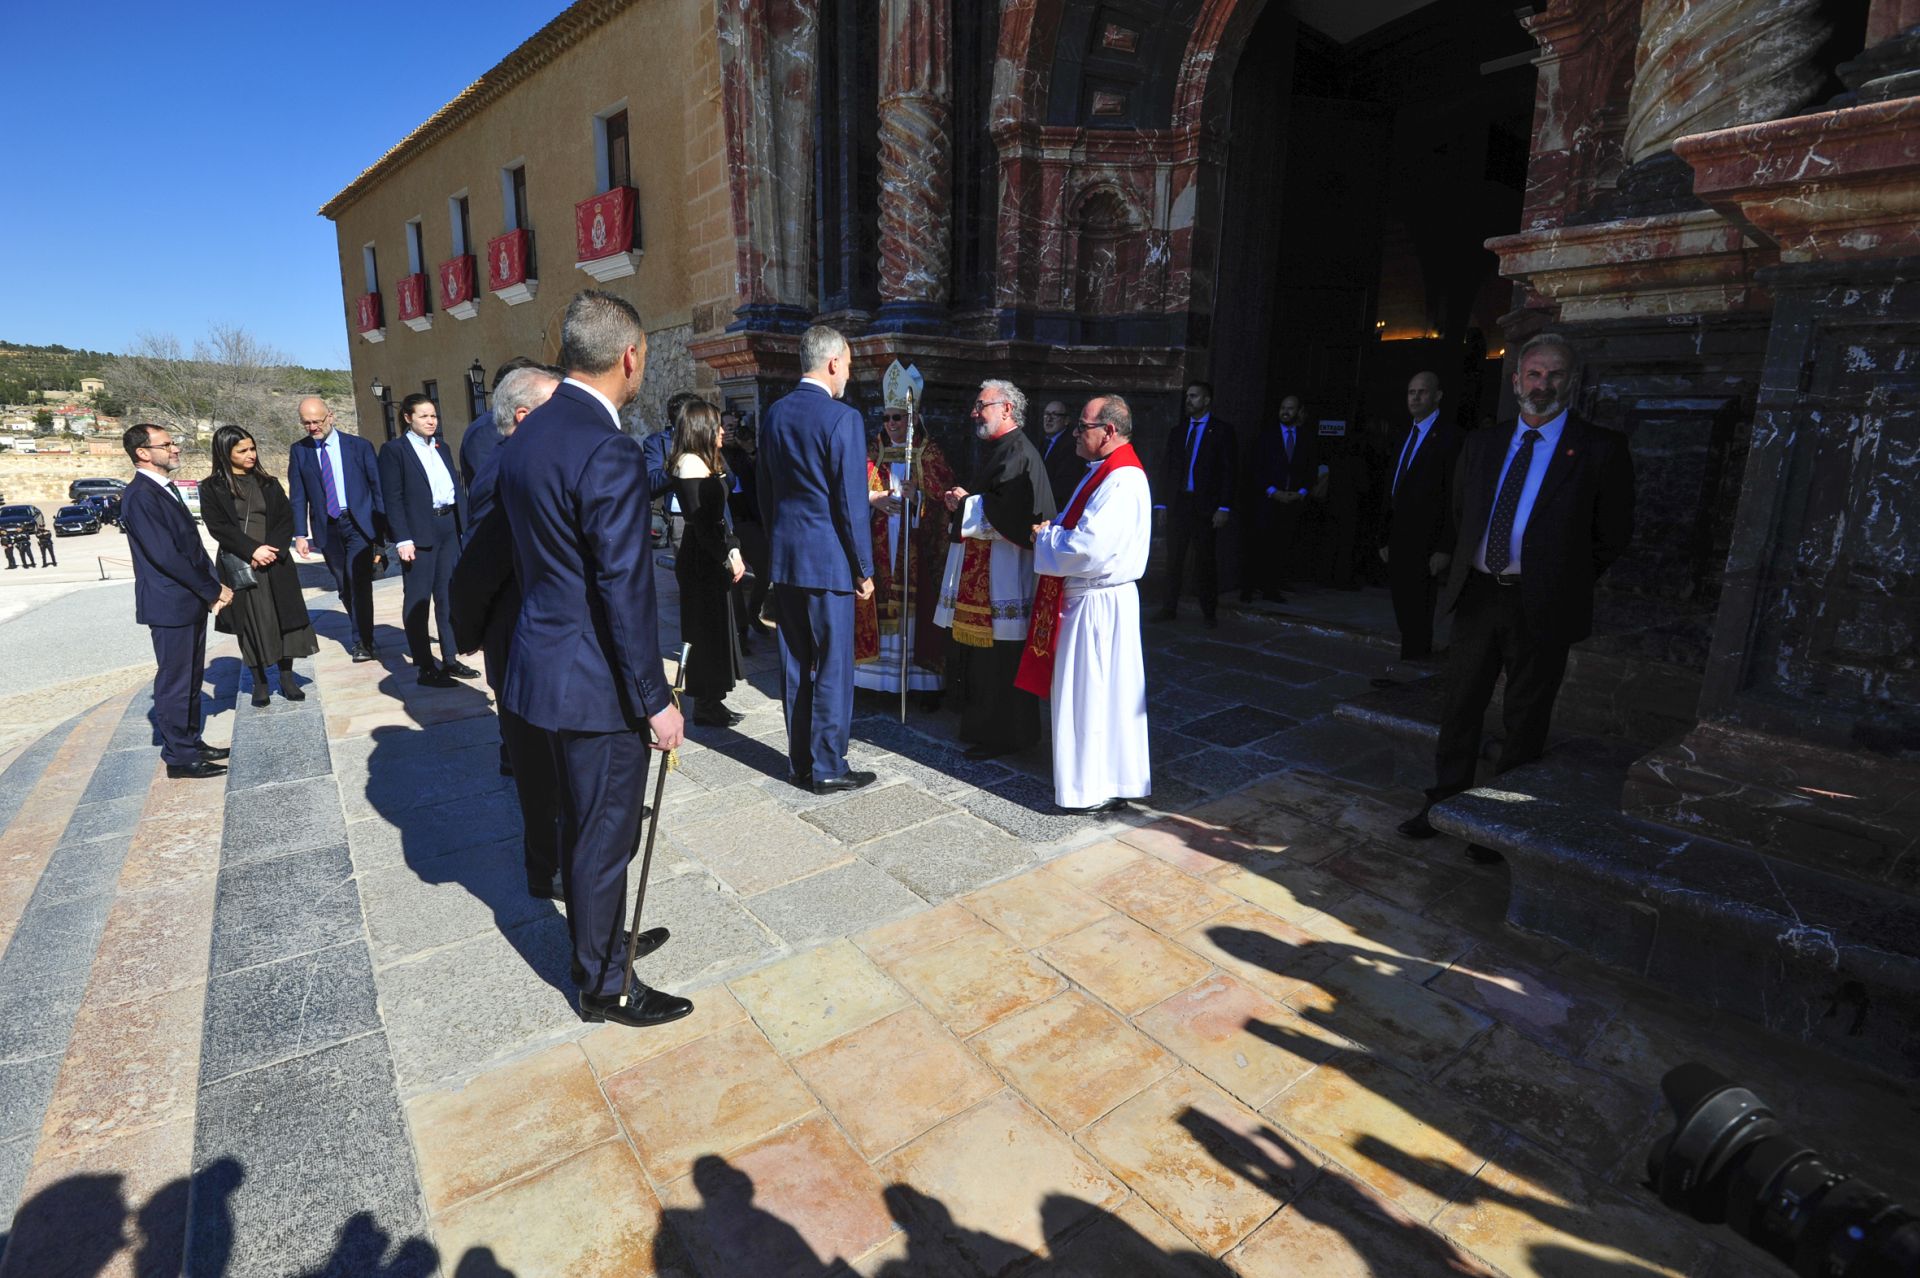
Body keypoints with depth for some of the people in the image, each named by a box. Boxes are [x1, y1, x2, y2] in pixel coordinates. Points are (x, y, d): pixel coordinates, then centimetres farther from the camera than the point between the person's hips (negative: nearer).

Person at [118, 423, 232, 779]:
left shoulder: (166, 489, 13)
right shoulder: (140, 496, -16)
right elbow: (165, 555, -20)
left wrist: (211, 589, 3)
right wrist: (213, 590, -13)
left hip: (192, 602, 9)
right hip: (170, 605, -9)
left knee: (191, 679, 17)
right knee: (175, 682, 1)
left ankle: (190, 742, 29)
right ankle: (179, 757, 10)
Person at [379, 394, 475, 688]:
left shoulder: (441, 446, 15)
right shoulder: (394, 449, -3)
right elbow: (393, 498, -9)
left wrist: (465, 525, 6)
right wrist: (403, 539, -15)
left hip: (450, 527, 6)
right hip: (420, 531, -6)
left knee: (449, 596, 12)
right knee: (418, 600, 2)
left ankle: (450, 659, 22)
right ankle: (425, 668, 7)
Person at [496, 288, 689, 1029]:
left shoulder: (525, 437, 7)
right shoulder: (610, 452, -22)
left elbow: (527, 555, 13)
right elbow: (626, 592, -24)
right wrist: (656, 701, -16)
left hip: (543, 665, 9)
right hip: (596, 685, -9)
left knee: (583, 825, 24)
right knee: (604, 838, 8)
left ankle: (601, 940, 44)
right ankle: (605, 987, 28)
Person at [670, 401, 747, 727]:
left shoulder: (705, 462, 16)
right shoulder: (690, 464, -14)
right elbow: (699, 520, -20)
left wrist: (732, 549, 8)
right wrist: (729, 556, -18)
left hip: (713, 556, 10)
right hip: (701, 559, -10)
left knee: (715, 627, 13)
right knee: (707, 630, -2)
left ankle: (711, 700, 22)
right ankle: (705, 706, 8)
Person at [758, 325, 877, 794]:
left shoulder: (775, 413, 8)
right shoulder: (843, 419, -14)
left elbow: (765, 491, 14)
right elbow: (852, 504, -14)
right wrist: (864, 569, -6)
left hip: (784, 557, 7)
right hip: (828, 559, -7)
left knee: (795, 663, 14)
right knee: (833, 666, 3)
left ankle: (799, 761, 24)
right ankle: (827, 768, 12)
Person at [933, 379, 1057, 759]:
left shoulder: (1019, 453, -14)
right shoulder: (994, 449, 18)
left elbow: (1007, 511, -24)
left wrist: (966, 502, -11)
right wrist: (963, 503, 7)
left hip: (1002, 572, -10)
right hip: (980, 565, 10)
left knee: (998, 658, -3)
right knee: (979, 653, 14)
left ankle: (1001, 736, 9)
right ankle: (981, 723, 26)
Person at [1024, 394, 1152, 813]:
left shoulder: (1122, 481, -20)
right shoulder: (1105, 472, 13)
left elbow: (1086, 549, -27)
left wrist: (1044, 536, -10)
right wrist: (1052, 534, 0)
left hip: (1098, 604, -10)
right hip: (1084, 598, 10)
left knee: (1095, 695, 0)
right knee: (1089, 692, 17)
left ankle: (1100, 790, 14)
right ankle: (1098, 777, 31)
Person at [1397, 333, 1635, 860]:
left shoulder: (1601, 450, -3)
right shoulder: (1481, 444, 9)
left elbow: (1614, 536, 2)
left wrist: (1563, 580, 5)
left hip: (1540, 606, -3)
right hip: (1477, 594, 4)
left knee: (1525, 722, 7)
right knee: (1460, 708, 11)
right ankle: (1443, 806, 24)